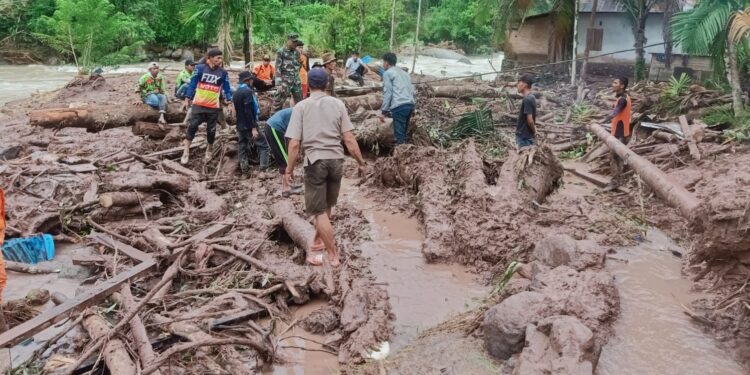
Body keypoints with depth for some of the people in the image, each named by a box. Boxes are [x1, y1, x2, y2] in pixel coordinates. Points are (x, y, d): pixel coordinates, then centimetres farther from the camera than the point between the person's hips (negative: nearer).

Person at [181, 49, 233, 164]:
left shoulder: (223, 73, 2)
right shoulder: (200, 68, -3)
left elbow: (227, 89, 7)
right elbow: (192, 83, 2)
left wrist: (230, 101, -4)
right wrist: (187, 98, 0)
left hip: (214, 106, 2)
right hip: (198, 104, -1)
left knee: (211, 130, 8)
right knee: (192, 126, -6)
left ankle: (210, 149, 32)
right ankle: (186, 152, 2)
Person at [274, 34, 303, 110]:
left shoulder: (297, 52, 9)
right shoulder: (281, 52, -7)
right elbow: (278, 68, -11)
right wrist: (278, 84, -17)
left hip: (296, 81, 6)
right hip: (285, 81, -6)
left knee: (299, 102, 12)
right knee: (278, 102, -5)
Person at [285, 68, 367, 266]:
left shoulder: (301, 106, -4)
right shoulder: (338, 104, 1)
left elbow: (294, 143, -8)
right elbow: (349, 139, -2)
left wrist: (289, 169, 2)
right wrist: (361, 162, 6)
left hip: (315, 161, -3)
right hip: (336, 160, 3)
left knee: (319, 210, 5)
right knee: (326, 206, 22)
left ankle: (333, 255, 7)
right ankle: (318, 241, 39)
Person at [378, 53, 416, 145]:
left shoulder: (387, 73, 5)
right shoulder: (404, 73, 28)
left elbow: (387, 93, -4)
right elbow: (413, 92, 24)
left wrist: (383, 111, -4)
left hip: (399, 106, -8)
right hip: (410, 104, 8)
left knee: (399, 135, -8)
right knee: (404, 133, 15)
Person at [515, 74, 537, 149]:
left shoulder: (527, 99, -19)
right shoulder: (531, 97, 11)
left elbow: (530, 120, -22)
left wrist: (534, 132, -8)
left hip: (525, 137, -9)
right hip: (525, 136, 9)